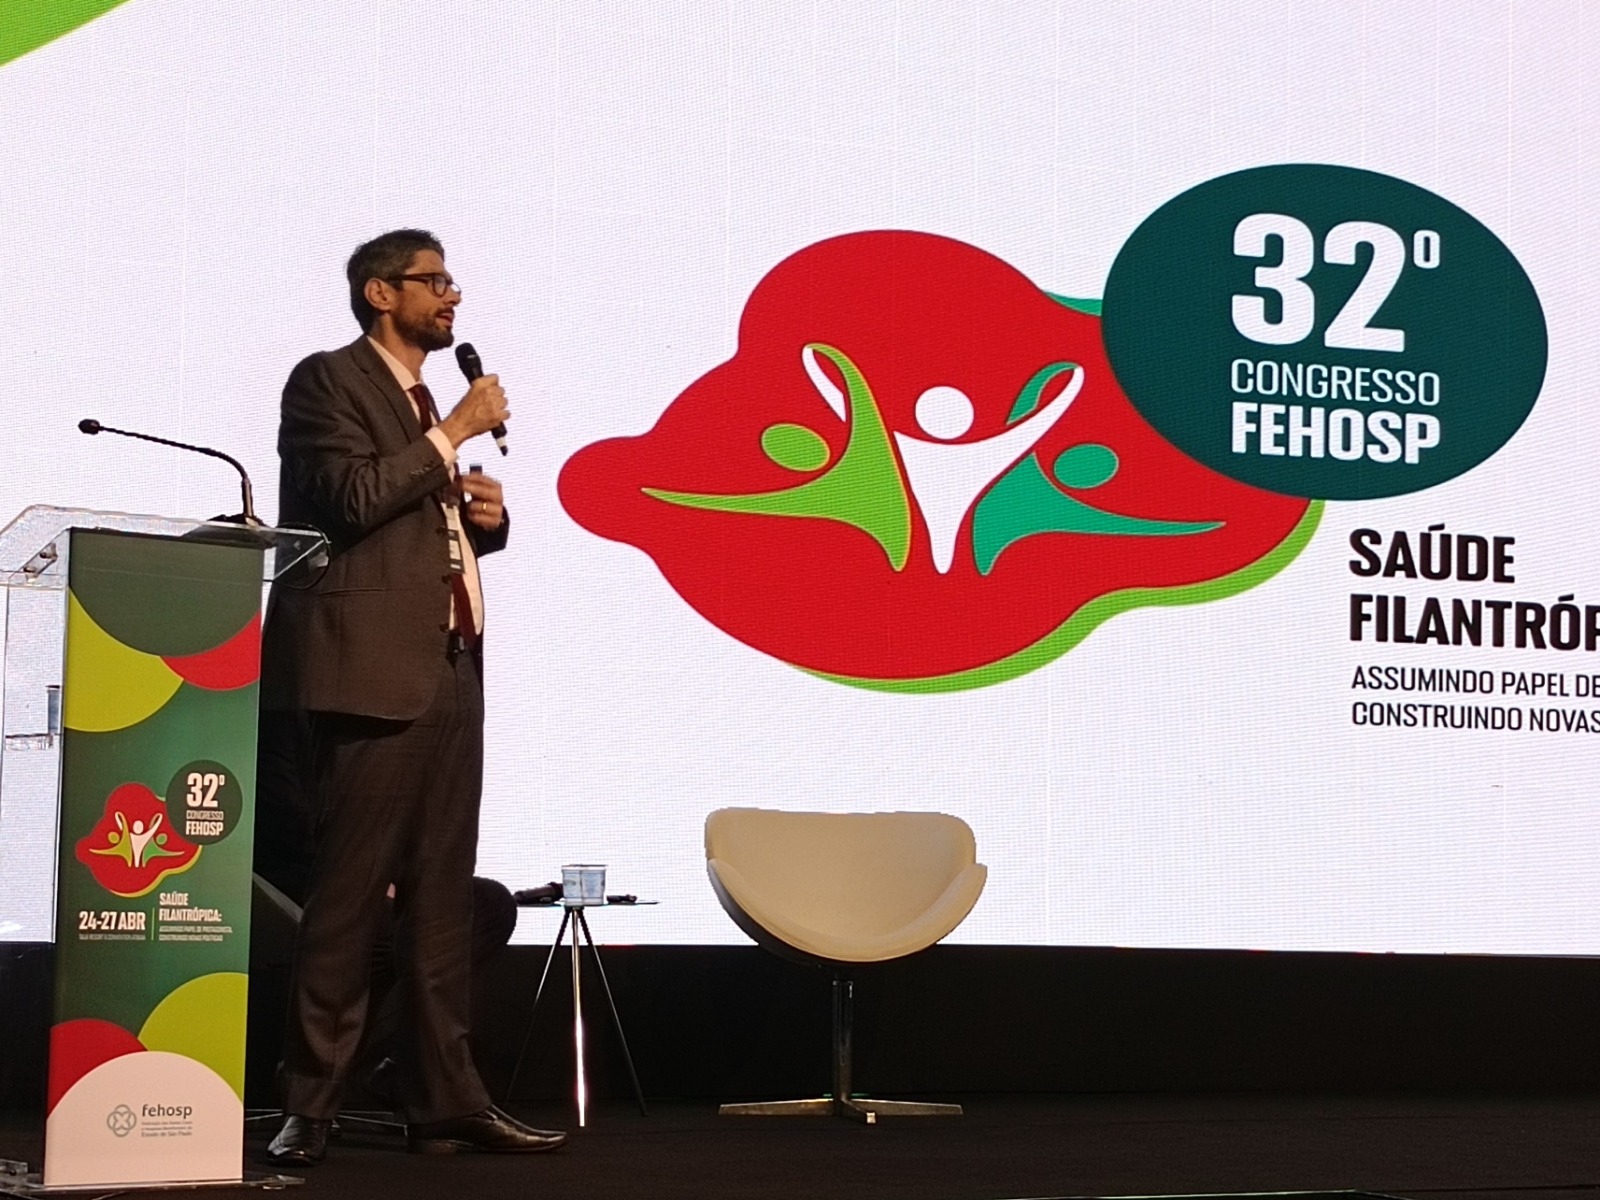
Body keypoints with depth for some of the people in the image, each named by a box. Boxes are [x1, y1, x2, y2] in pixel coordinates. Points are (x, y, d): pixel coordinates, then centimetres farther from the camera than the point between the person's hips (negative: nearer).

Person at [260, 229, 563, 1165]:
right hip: (376, 669, -8)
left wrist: (488, 515, 9)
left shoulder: (428, 403, 23)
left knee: (444, 897, 6)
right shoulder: (329, 382, -2)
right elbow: (354, 499, -17)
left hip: (450, 671, 8)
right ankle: (309, 1111, -5)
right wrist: (455, 432, -11)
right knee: (351, 896, -9)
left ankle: (447, 1101, 9)